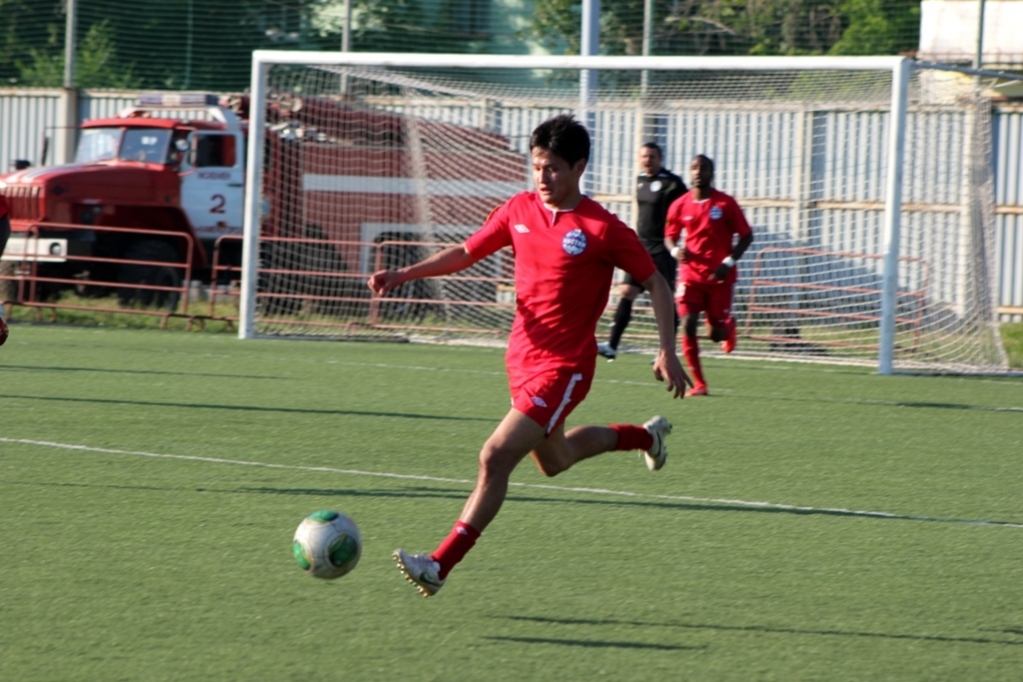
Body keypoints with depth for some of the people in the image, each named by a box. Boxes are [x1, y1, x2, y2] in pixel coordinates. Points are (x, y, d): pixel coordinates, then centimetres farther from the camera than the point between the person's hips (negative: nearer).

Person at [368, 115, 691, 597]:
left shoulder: (603, 230, -13)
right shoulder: (519, 211, 2)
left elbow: (655, 283, -4)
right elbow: (466, 253, 12)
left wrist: (668, 350, -12)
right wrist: (402, 275, 0)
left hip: (564, 366, -7)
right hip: (522, 356, 7)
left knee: (496, 457, -19)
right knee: (554, 462, 26)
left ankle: (440, 565, -18)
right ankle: (646, 436, 51)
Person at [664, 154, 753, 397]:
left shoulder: (725, 203, -7)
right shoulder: (680, 206, 0)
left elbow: (746, 235, -2)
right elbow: (670, 235, 13)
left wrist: (729, 261, -14)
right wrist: (675, 250, -11)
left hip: (720, 276, -2)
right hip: (691, 274, 2)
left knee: (717, 333, 0)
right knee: (687, 325, -13)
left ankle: (728, 326, 41)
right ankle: (699, 383, -4)